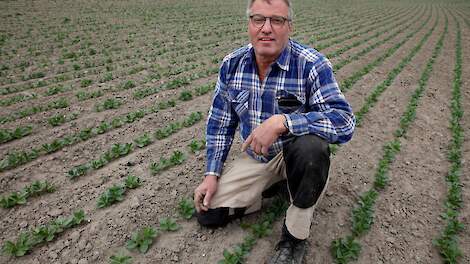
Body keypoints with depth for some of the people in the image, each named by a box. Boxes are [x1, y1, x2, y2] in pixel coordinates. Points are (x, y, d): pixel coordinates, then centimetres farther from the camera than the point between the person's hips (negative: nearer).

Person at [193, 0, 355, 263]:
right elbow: (220, 123, 1)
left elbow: (344, 122, -31)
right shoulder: (232, 64, -7)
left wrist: (280, 122, -41)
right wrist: (212, 174, -3)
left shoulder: (312, 65, -21)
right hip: (255, 157, 4)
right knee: (208, 213, -3)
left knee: (311, 146, -39)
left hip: (297, 155, -3)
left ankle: (295, 236, -13)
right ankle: (275, 184, 16)